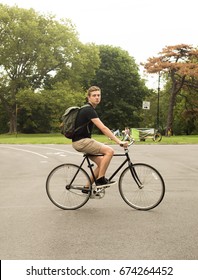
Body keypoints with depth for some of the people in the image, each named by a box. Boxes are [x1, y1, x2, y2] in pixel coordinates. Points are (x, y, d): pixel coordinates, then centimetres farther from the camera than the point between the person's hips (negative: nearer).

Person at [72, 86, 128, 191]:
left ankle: (87, 187, 16)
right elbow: (103, 128, -25)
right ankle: (100, 179, -11)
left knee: (102, 164, 7)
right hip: (81, 141, -10)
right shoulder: (89, 110, -17)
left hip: (84, 140, 10)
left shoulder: (88, 109, 15)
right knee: (109, 151, -20)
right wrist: (119, 141, -28)